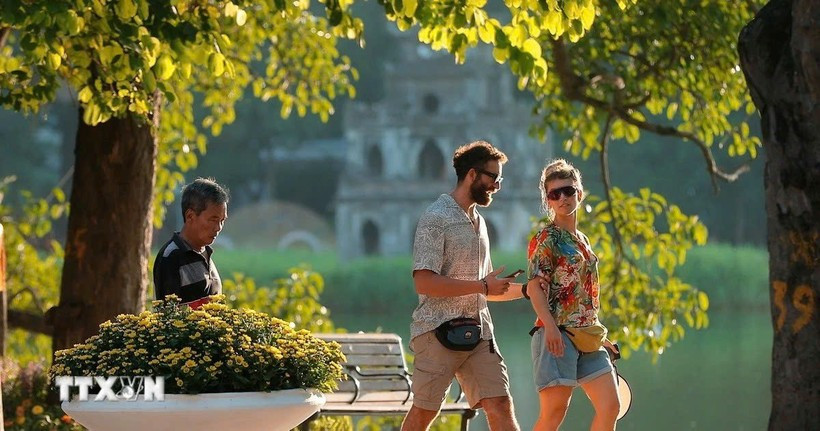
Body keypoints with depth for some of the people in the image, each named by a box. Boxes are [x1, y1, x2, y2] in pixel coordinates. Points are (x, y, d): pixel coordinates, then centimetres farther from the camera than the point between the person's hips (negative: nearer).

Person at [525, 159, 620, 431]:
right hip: (557, 335, -8)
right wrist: (550, 327, -24)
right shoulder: (546, 239, -4)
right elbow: (534, 286, -12)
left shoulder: (582, 240, 19)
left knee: (610, 407, -1)